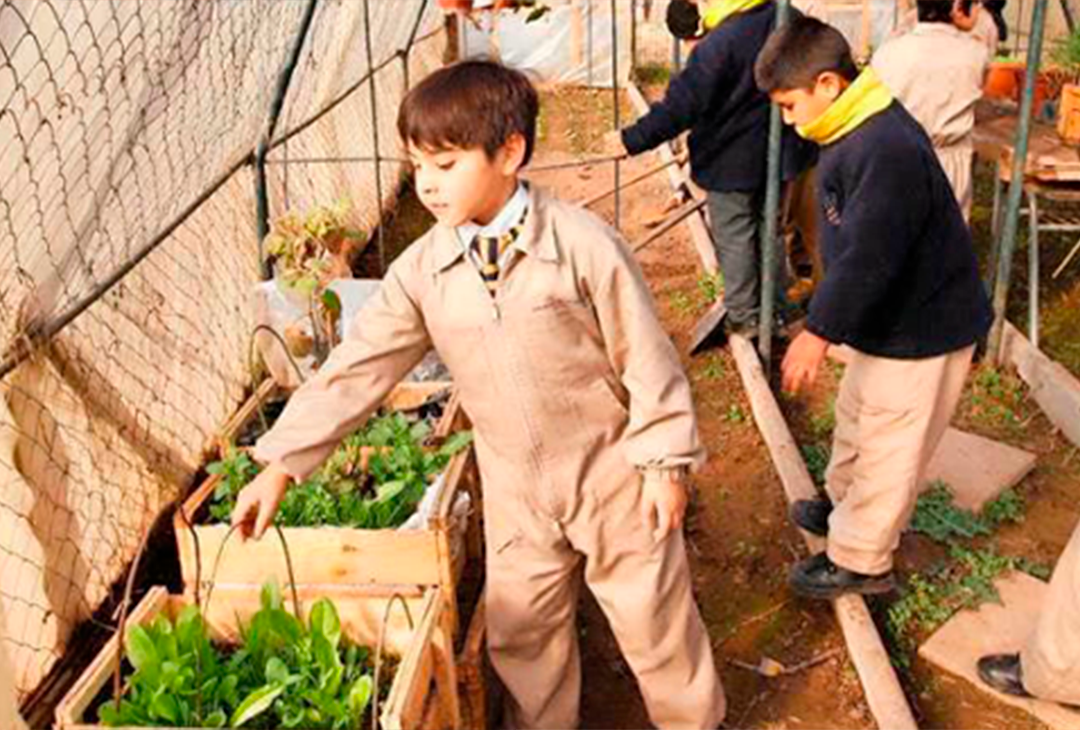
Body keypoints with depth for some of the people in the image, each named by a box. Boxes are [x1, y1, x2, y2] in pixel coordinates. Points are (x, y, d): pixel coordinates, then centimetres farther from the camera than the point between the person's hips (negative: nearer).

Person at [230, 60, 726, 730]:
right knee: (519, 634, 17)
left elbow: (646, 358, -12)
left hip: (612, 474, -3)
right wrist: (280, 466, -7)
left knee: (654, 619, 13)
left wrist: (668, 463, -9)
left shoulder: (582, 244, -19)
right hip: (517, 492, 4)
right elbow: (357, 369, -5)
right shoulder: (422, 270, -7)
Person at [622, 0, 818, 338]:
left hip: (731, 162, -7)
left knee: (735, 241, 10)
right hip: (779, 156, 7)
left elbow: (681, 105, -28)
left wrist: (632, 140, -24)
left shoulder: (722, 42, -27)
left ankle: (744, 317, 20)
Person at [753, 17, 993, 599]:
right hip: (890, 320, 10)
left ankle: (859, 562, 21)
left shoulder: (887, 151, -31)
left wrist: (819, 331, -28)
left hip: (920, 332, -10)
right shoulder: (856, 132, 2)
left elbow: (867, 257, -32)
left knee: (888, 448, 5)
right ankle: (844, 504, 48)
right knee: (855, 419, 26)